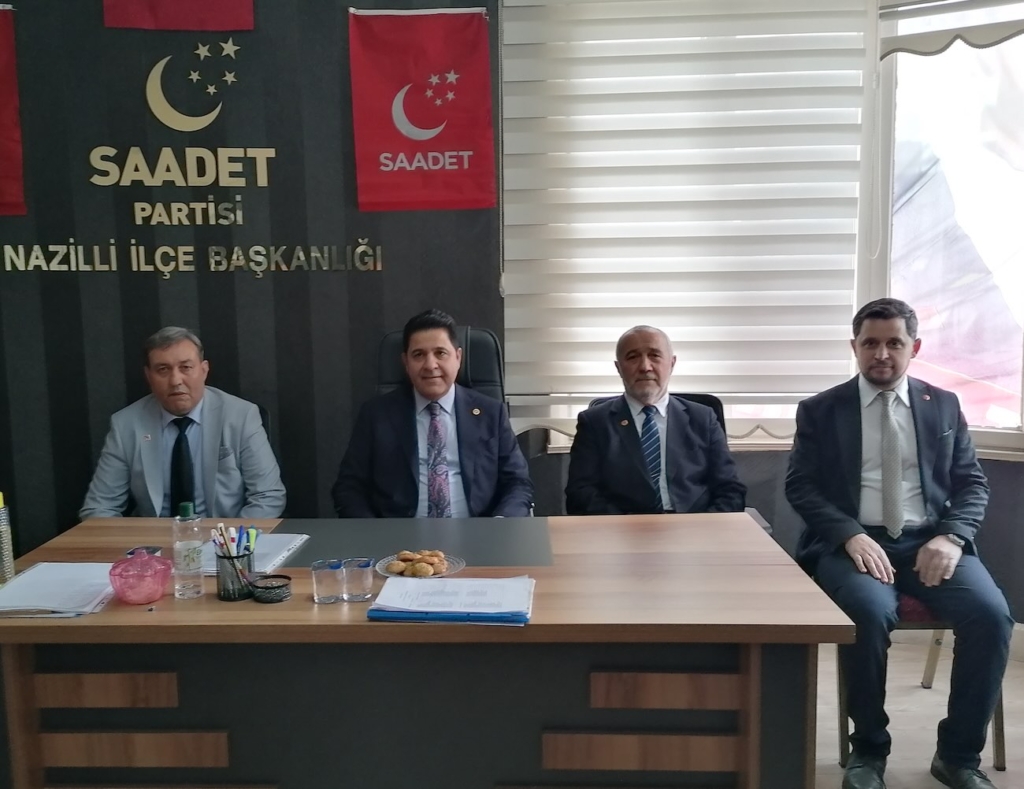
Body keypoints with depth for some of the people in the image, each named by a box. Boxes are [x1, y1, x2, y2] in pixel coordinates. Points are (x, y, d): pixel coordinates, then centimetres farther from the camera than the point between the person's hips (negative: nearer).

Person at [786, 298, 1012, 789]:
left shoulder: (944, 406, 14)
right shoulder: (819, 411, 7)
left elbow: (972, 484, 10)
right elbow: (800, 487, 0)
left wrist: (951, 536, -10)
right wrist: (850, 535, -17)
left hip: (930, 542, 3)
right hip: (853, 543, -2)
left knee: (991, 614, -25)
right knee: (870, 613, -33)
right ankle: (869, 749, -8)